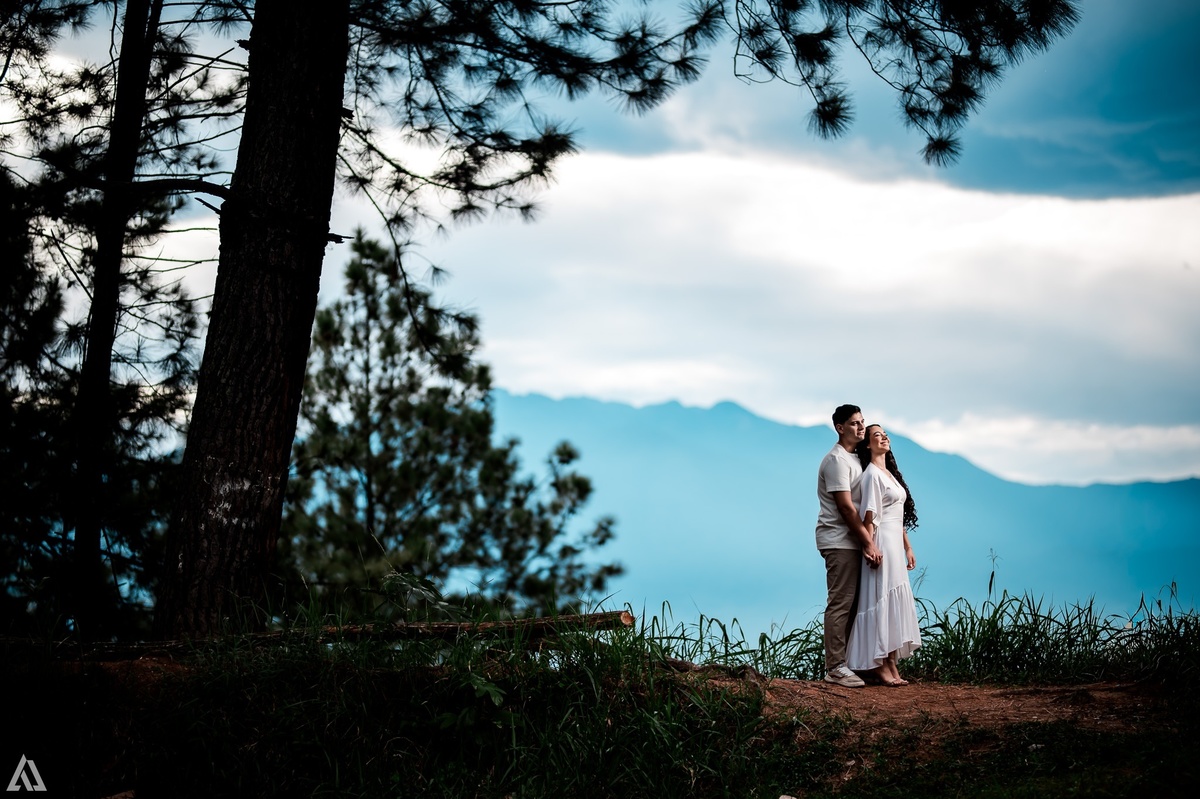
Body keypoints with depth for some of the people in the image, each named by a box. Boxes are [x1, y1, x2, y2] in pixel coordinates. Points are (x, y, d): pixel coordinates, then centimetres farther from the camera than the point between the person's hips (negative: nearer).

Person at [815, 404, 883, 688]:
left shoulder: (854, 459, 18)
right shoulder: (837, 460, -13)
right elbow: (846, 507, -18)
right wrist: (869, 543, -18)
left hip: (850, 541, 9)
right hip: (839, 541, -9)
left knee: (849, 602, 10)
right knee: (840, 603, -10)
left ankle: (843, 661, 14)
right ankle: (835, 667, -9)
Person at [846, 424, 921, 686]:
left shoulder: (890, 473, 18)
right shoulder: (872, 474, -10)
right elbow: (869, 517, -16)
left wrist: (908, 547, 19)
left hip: (896, 544, 9)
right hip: (883, 542, -9)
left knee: (894, 602, 8)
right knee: (882, 600, -9)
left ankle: (891, 665, 10)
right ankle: (880, 665, -6)